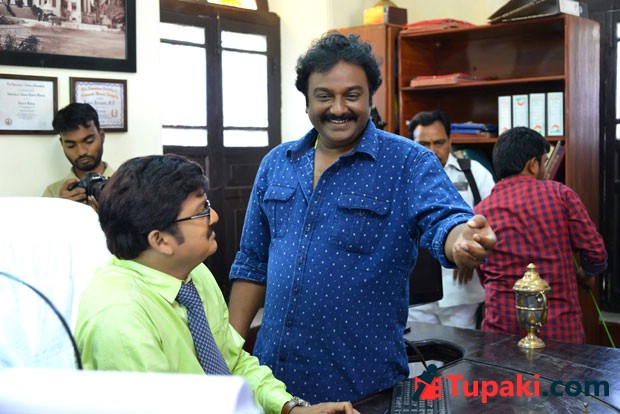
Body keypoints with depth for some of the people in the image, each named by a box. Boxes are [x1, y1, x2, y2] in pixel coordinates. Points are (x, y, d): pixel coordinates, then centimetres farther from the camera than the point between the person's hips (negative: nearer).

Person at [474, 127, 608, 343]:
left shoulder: (480, 211, 4)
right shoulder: (560, 194, -2)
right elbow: (596, 255, 0)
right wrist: (585, 273, 21)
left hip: (501, 326, 2)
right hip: (560, 327, -2)